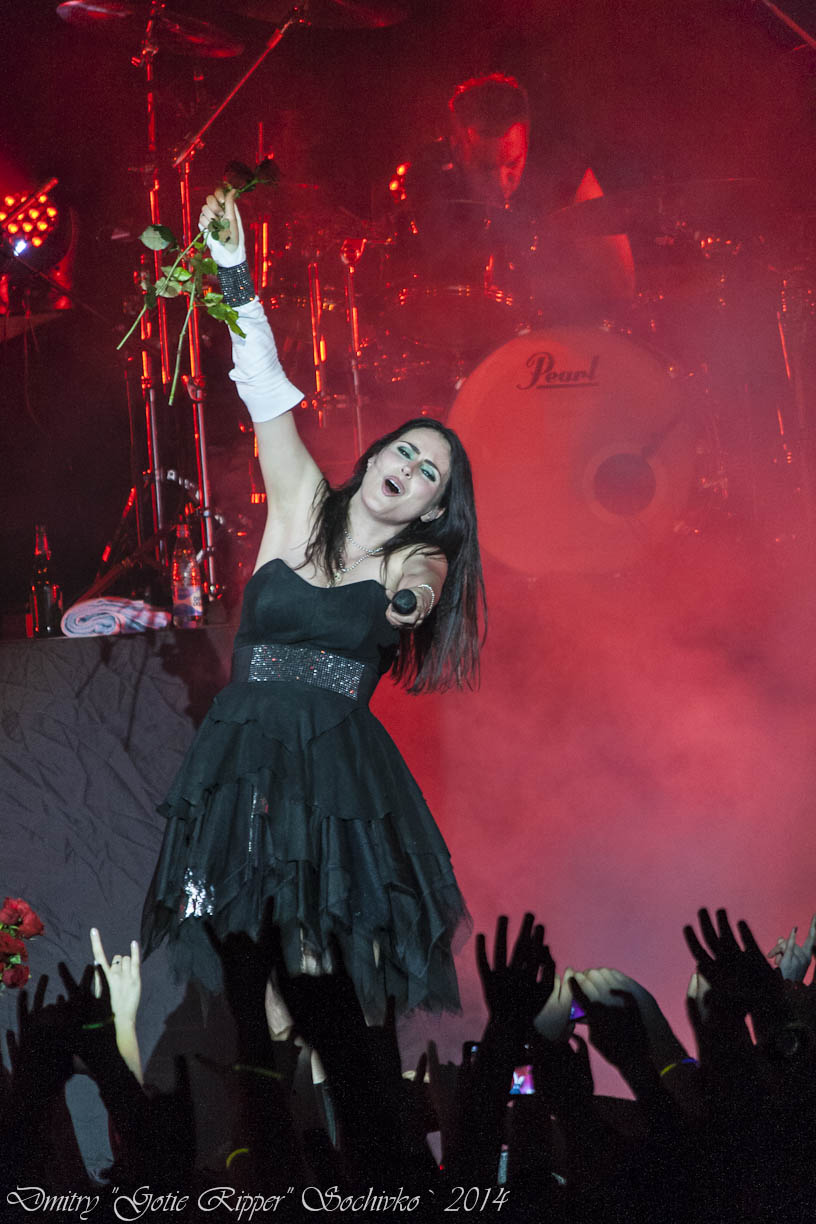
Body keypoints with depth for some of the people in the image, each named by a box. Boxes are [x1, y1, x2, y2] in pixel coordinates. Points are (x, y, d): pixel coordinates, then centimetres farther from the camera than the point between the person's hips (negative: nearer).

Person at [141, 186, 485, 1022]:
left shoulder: (422, 565, 10)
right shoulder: (301, 505, 11)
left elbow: (411, 592, -14)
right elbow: (267, 391, 3)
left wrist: (409, 601, -38)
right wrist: (234, 273, -5)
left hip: (342, 769, 0)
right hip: (239, 755, 1)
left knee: (340, 960, -10)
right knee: (216, 968, -7)